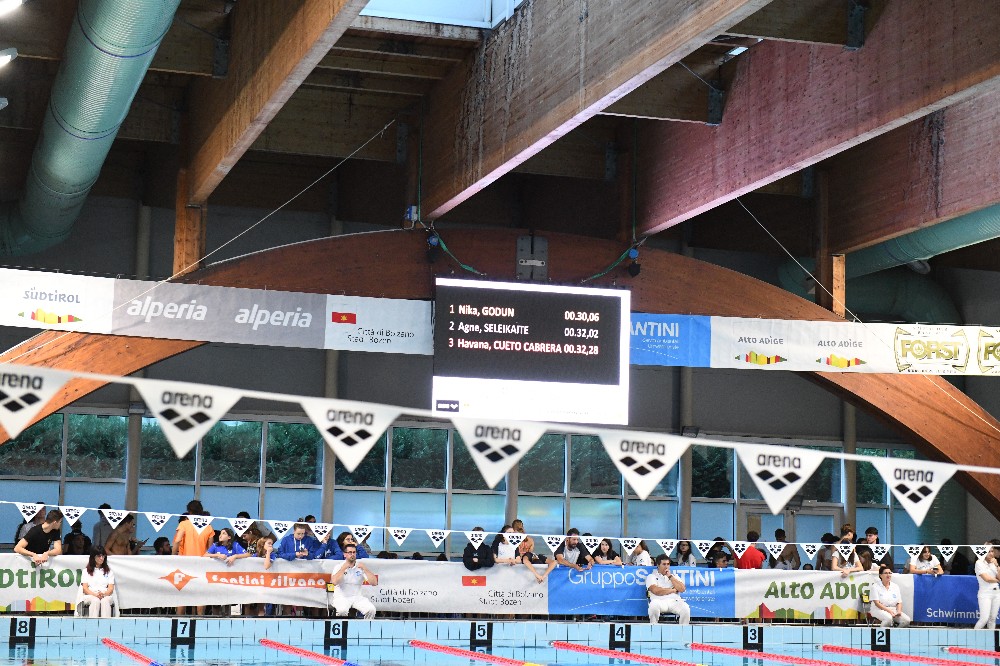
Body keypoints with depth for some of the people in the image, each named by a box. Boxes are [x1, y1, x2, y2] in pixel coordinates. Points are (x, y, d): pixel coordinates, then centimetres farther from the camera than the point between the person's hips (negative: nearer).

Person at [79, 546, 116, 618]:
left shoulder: (108, 571, 21)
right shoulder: (86, 571, 18)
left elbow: (111, 588, 10)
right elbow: (85, 588, 6)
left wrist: (104, 594, -15)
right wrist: (95, 594, -16)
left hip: (106, 596, 1)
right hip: (90, 596, -1)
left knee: (105, 601, -37)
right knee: (95, 601, -38)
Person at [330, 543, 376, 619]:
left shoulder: (361, 567, 7)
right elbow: (334, 582, -17)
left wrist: (365, 569, -10)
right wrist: (343, 568, -14)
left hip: (357, 597, 3)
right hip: (341, 598, -3)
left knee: (371, 609, -25)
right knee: (342, 610, -36)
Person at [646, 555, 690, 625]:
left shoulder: (674, 576, 25)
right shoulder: (651, 576, 13)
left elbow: (682, 589, 7)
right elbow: (656, 591, -7)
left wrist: (670, 577, 7)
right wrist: (673, 590, 3)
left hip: (674, 601, 2)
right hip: (660, 601, -2)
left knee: (685, 608, -31)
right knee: (654, 606, -39)